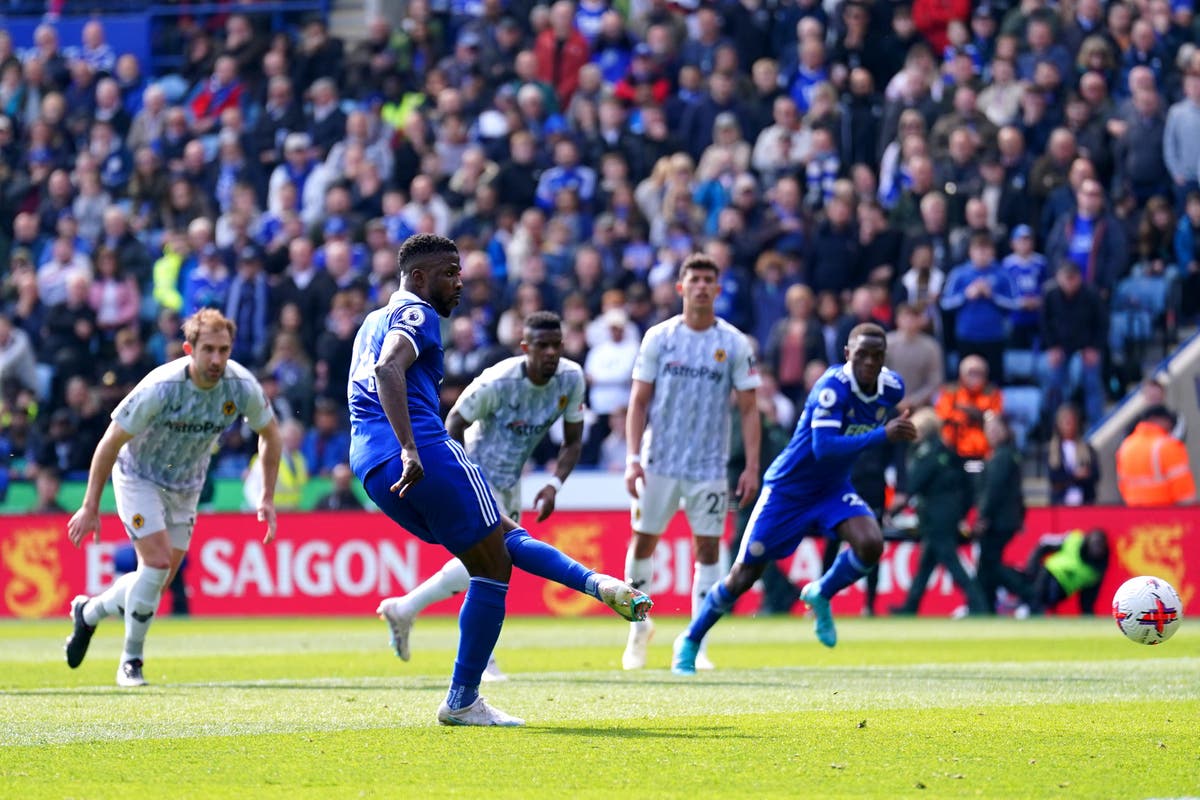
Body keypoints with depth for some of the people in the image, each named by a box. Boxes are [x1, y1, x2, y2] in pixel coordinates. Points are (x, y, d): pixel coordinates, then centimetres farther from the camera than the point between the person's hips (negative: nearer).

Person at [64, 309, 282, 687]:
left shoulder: (242, 387, -20)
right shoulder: (160, 387, -31)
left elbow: (269, 434, 1)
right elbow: (110, 442, -21)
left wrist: (267, 497, -2)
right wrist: (90, 507, -18)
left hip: (186, 486, 5)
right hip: (139, 476, -5)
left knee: (158, 582, 6)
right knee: (158, 561, -20)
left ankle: (88, 612, 34)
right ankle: (131, 660, -3)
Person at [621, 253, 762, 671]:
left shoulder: (734, 344, 1)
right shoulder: (659, 337, 1)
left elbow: (748, 409, 2)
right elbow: (639, 401, 3)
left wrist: (752, 467, -5)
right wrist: (632, 458, -6)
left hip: (709, 465, 0)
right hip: (659, 461, 0)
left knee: (708, 547, -3)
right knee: (643, 540, 3)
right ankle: (639, 626, 23)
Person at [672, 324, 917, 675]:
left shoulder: (891, 388, -7)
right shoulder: (833, 387, -28)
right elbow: (823, 447, -40)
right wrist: (882, 435, -44)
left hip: (833, 488, 5)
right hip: (788, 489, -5)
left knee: (870, 545, -23)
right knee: (745, 574, 1)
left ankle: (820, 595, 6)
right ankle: (690, 641, 21)